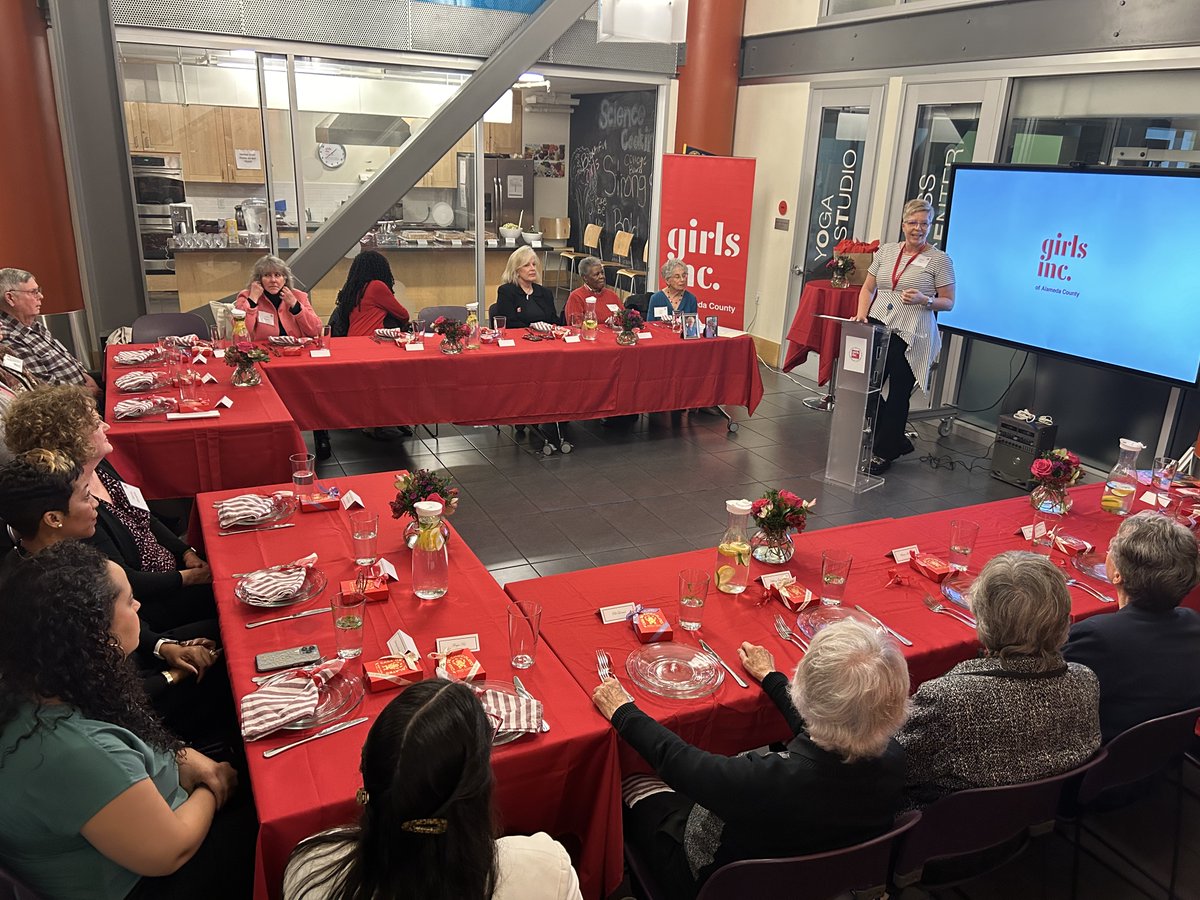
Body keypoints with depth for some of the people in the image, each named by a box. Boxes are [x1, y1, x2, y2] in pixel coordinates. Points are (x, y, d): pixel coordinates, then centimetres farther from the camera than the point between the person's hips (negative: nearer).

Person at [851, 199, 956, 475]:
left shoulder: (939, 260, -1)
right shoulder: (886, 251, 12)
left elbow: (949, 302, 0)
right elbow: (868, 288, 15)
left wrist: (925, 300, -19)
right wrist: (862, 314, -2)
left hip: (911, 337, -4)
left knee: (898, 395, 3)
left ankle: (884, 452, 18)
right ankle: (898, 442, 22)